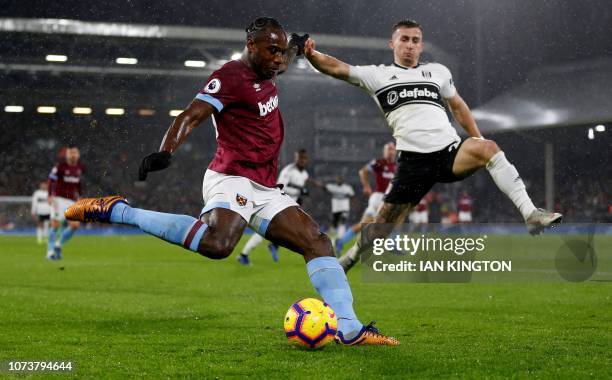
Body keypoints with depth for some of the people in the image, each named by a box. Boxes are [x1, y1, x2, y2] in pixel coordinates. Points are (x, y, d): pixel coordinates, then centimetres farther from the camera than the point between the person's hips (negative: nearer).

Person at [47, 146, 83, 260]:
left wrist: (78, 197, 20)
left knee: (75, 225, -6)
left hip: (71, 201, 5)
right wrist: (50, 196, -19)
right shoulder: (60, 166, -8)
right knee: (56, 225, -9)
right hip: (58, 199, -5)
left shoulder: (80, 168, 7)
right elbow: (51, 181, -9)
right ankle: (50, 251, 1)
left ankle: (59, 244, 14)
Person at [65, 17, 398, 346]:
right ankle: (116, 211, -23)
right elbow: (190, 117, -23)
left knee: (317, 242, 1)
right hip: (232, 179, -10)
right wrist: (165, 152, -38)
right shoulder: (232, 76, -10)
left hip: (265, 190, 10)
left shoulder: (265, 74, 17)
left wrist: (296, 47, 59)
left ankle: (349, 329, -1)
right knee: (217, 243, -36)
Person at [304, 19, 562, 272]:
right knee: (383, 223, -1)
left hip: (450, 151, 1)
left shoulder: (438, 72, 17)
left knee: (487, 148, -30)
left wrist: (479, 142, 22)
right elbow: (337, 68, -1)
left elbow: (457, 107, 28)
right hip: (413, 161, -1)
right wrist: (312, 55, -21)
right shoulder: (378, 75, 10)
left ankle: (531, 215, -32)